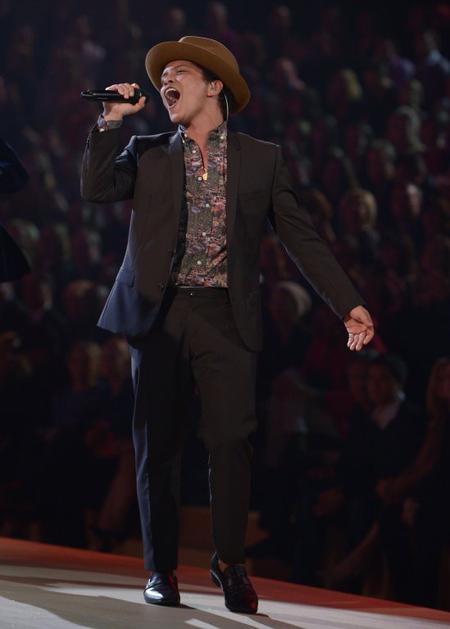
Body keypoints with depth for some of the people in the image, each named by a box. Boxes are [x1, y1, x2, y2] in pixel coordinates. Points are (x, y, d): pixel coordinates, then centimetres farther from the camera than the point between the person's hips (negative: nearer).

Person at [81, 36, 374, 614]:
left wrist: (349, 304, 2)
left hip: (224, 316, -1)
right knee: (157, 447, 1)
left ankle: (229, 563, 4)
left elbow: (301, 237, 8)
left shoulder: (260, 158, 10)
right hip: (159, 314, 1)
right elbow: (96, 189, -3)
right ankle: (161, 569, 11)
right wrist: (112, 119, -7)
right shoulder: (147, 153, 13)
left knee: (230, 441, -10)